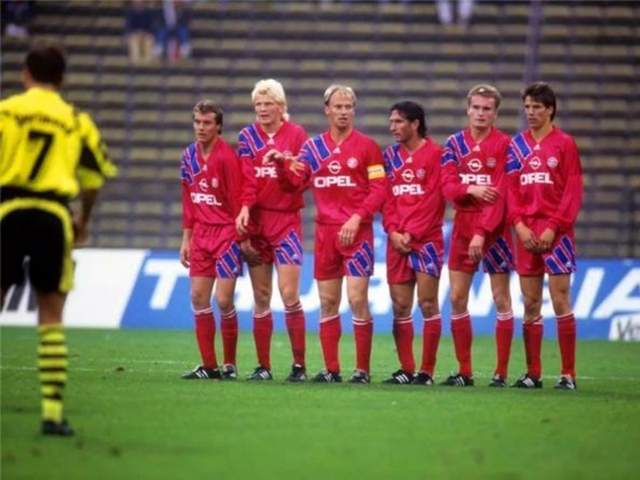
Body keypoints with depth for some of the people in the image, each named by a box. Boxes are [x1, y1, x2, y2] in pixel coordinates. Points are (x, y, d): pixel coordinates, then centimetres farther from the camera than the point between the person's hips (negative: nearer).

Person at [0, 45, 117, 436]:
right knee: (52, 314, 7)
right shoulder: (77, 122, 10)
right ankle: (53, 410, 2)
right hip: (54, 215, 1)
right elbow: (94, 180, 9)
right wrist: (84, 222, 26)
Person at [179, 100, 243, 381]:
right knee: (198, 298, 3)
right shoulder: (189, 156, 7)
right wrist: (186, 238, 13)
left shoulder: (226, 157, -13)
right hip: (201, 234, 7)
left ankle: (230, 365, 6)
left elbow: (237, 200, -12)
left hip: (226, 233, -6)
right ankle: (209, 366, 9)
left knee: (223, 301, -7)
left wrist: (242, 237, -11)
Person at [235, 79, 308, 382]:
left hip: (286, 220, -3)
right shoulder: (248, 137, 6)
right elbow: (247, 179, -3)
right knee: (260, 297, 5)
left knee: (289, 294, -10)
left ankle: (299, 365, -5)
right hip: (256, 220, 3)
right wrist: (245, 209, -18)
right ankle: (263, 366, 9)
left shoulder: (296, 135, 0)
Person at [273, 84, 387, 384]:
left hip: (356, 232, -4)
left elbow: (379, 189, -5)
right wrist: (282, 164, -15)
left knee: (357, 299, -8)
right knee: (327, 302, 5)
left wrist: (357, 218, -15)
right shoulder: (314, 146, 11)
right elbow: (297, 179, 5)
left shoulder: (366, 146, -1)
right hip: (325, 232, 4)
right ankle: (331, 370, 10)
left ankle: (362, 370, -1)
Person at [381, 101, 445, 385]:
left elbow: (433, 200, -9)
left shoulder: (434, 154, -4)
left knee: (427, 304, -5)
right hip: (397, 241, 6)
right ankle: (406, 370, 10)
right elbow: (387, 198, 11)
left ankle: (427, 371, -2)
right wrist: (393, 231, -3)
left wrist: (411, 233, -11)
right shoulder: (391, 156, 13)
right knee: (400, 307, 5)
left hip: (426, 239, -6)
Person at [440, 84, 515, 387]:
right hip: (463, 226, 4)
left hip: (494, 229, -4)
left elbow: (499, 194, -12)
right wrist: (471, 189, -20)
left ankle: (501, 372, 2)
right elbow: (447, 187, 0)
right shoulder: (454, 144, 7)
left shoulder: (503, 144, -6)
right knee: (457, 299, 3)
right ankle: (464, 372, 10)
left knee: (501, 299, -1)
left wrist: (482, 232, -18)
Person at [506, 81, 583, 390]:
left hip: (555, 233, -4)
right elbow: (510, 189, 8)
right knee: (530, 303, 4)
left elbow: (573, 192, -5)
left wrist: (553, 228, -12)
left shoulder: (564, 144, -1)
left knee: (560, 300, -5)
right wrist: (519, 224, -5)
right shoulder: (517, 145, 10)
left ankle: (568, 374, -3)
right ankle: (532, 373, 8)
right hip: (526, 233, 4)